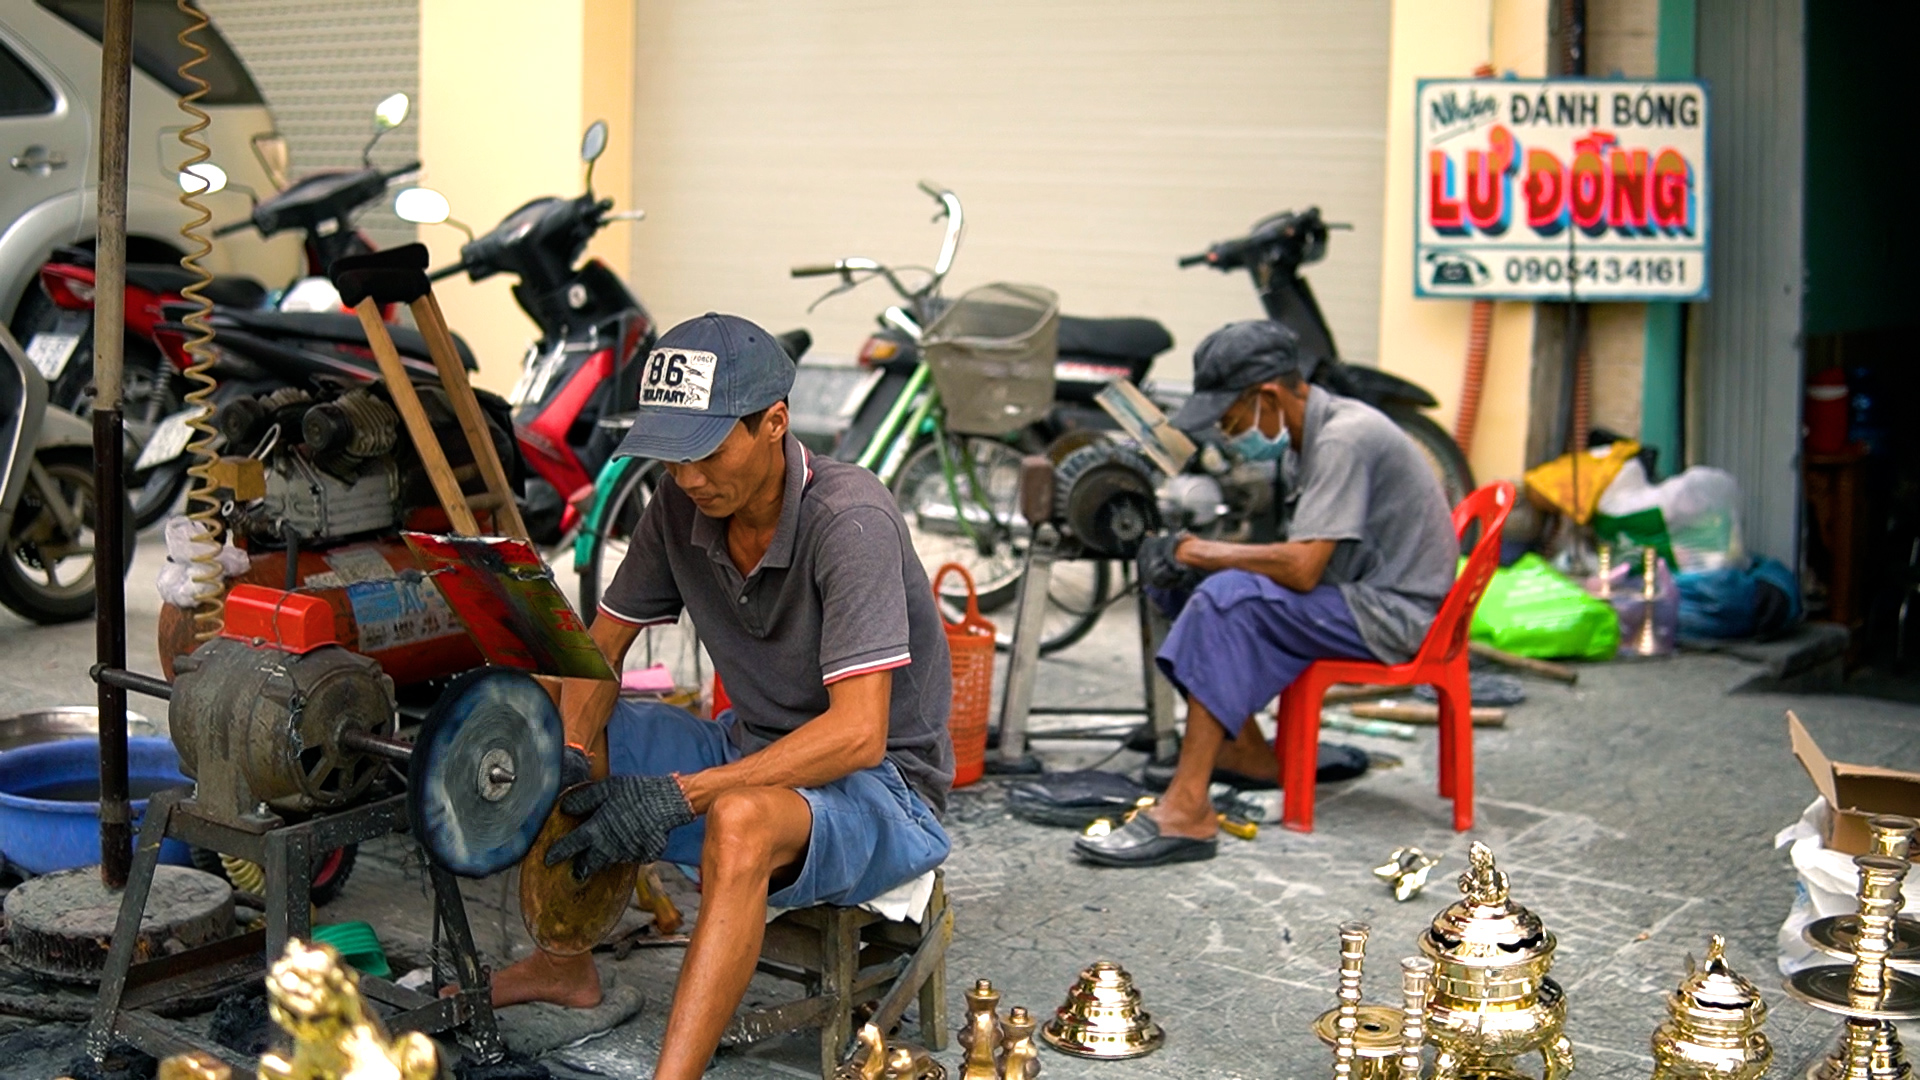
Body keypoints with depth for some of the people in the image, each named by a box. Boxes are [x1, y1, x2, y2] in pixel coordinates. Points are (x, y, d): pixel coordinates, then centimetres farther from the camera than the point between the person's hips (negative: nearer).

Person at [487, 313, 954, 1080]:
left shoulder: (849, 519, -25)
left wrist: (679, 796, -33)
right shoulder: (683, 502, -4)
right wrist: (570, 757, -14)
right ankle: (563, 965, 17)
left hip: (882, 787, -7)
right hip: (751, 752, 8)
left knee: (740, 822, -40)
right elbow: (603, 646, 7)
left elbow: (858, 735, -30)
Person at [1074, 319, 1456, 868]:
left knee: (1228, 598, -30)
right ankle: (1245, 752, 13)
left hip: (1394, 612, -10)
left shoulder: (1344, 440, -21)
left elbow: (1301, 568, -29)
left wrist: (1195, 551, -18)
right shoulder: (1309, 430, 9)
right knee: (1182, 581, 4)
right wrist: (1189, 553, -4)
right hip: (1354, 594, 10)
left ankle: (1186, 811, -33)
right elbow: (1298, 550, 12)